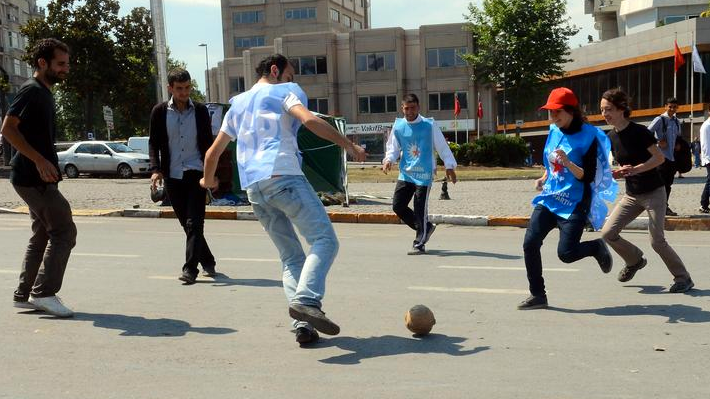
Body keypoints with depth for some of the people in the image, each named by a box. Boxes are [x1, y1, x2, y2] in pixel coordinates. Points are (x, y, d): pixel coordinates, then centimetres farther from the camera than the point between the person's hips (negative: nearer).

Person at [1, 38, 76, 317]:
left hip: (38, 177, 10)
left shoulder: (44, 92, 18)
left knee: (42, 235, 13)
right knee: (64, 232, -10)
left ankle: (24, 295, 18)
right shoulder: (32, 90, -11)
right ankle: (44, 292, -7)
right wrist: (40, 161, -24)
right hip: (34, 177, -10)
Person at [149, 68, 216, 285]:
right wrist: (156, 169, -8)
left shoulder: (200, 111, 2)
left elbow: (208, 143, 7)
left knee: (194, 223, -10)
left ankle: (190, 269, -9)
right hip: (173, 176, 2)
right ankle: (207, 262, 24)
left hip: (196, 173, -2)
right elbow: (153, 143, 6)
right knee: (187, 224, 9)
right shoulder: (159, 112, 3)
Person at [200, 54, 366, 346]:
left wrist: (208, 180, 48)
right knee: (324, 240, -11)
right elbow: (309, 119, -11)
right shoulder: (285, 91, 11)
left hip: (253, 188, 7)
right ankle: (307, 300, -34)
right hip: (283, 176, -6)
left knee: (291, 257, 9)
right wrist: (349, 146, -9)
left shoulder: (238, 104, 28)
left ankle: (302, 325, -5)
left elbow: (213, 152, 30)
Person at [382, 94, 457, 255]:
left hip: (424, 173, -4)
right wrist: (389, 159, -5)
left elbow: (442, 146, 3)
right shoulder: (398, 126, 5)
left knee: (420, 208, -8)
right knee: (398, 205, 2)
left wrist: (449, 166, 1)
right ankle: (425, 228, 23)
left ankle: (419, 244, 4)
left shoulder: (429, 125, -4)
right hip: (405, 173, 5)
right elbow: (393, 147, 15)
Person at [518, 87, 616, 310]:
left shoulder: (588, 136, -12)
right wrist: (543, 179, 9)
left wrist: (567, 162, -30)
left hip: (574, 204, -6)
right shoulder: (554, 131, 9)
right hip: (549, 199, 7)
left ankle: (597, 247, 22)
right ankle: (537, 295, 7)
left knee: (566, 253, -11)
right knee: (530, 243, -6)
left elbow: (588, 177, -16)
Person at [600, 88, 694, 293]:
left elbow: (660, 158, -17)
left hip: (653, 192, -6)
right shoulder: (611, 137, 4)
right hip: (632, 195, 7)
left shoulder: (638, 131, -16)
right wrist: (620, 172, -6)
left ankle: (683, 278, 10)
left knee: (657, 241, -10)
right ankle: (635, 260, 23)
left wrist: (634, 169, -24)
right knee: (608, 233, -3)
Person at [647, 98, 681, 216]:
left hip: (673, 156, 7)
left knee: (668, 183, 11)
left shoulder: (677, 121, 15)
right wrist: (658, 142, -15)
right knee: (662, 183, -7)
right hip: (662, 156, -7)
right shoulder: (660, 119, -7)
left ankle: (665, 207, 18)